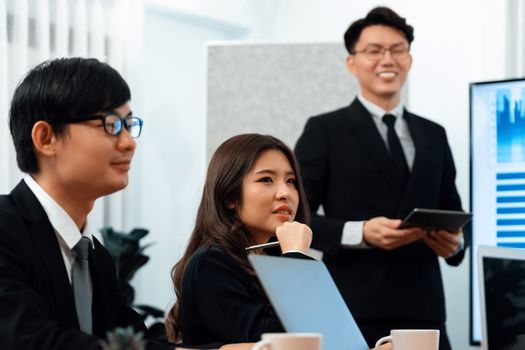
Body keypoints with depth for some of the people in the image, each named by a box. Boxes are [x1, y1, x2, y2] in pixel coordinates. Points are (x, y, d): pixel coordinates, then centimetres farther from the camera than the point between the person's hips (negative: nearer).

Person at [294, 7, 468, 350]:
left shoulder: (434, 135, 16)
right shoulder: (324, 131, 3)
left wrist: (455, 242, -3)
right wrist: (360, 232, -17)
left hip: (422, 308, 4)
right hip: (352, 311, -4)